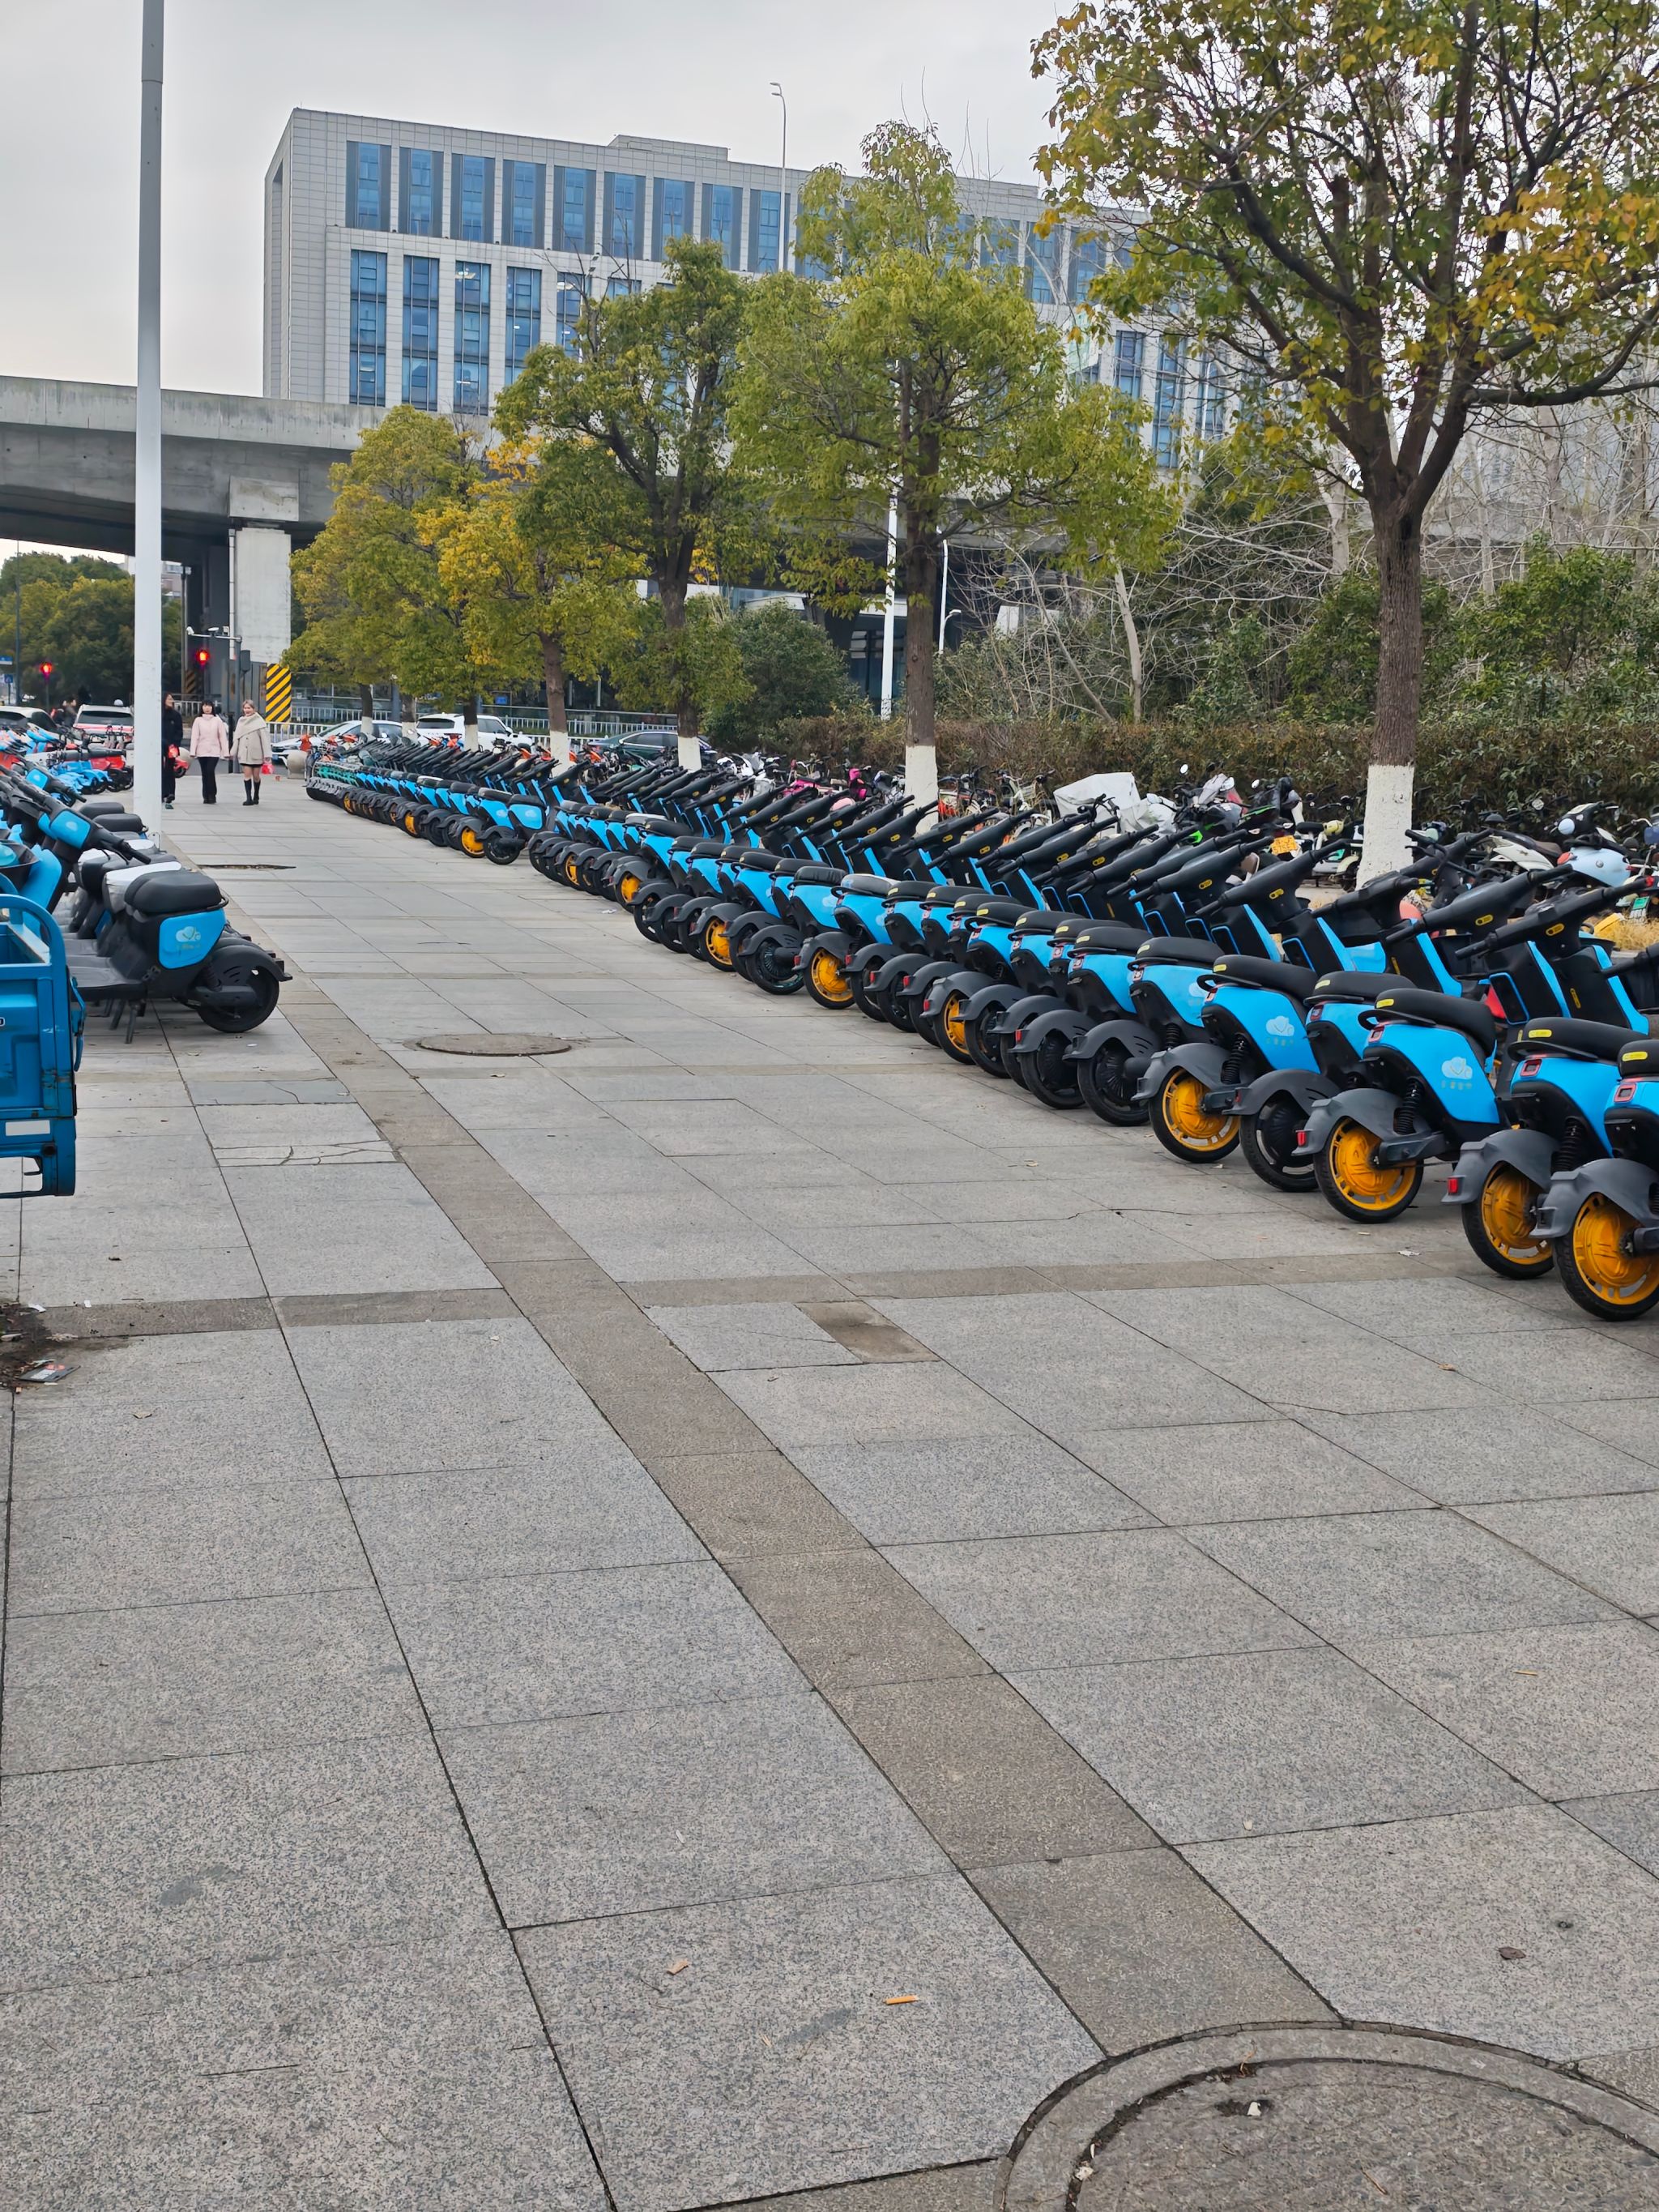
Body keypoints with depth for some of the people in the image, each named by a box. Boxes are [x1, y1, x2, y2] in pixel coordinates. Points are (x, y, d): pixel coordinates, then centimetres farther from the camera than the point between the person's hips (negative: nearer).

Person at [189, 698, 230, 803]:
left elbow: (223, 737, 2)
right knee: (205, 774, 4)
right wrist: (193, 752, -6)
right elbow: (194, 737, 2)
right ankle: (206, 796, 11)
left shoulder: (217, 720, 4)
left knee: (210, 771, -15)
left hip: (214, 751, -2)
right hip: (202, 751, 2)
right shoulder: (198, 720, 6)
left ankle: (212, 795, -6)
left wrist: (226, 752, -3)